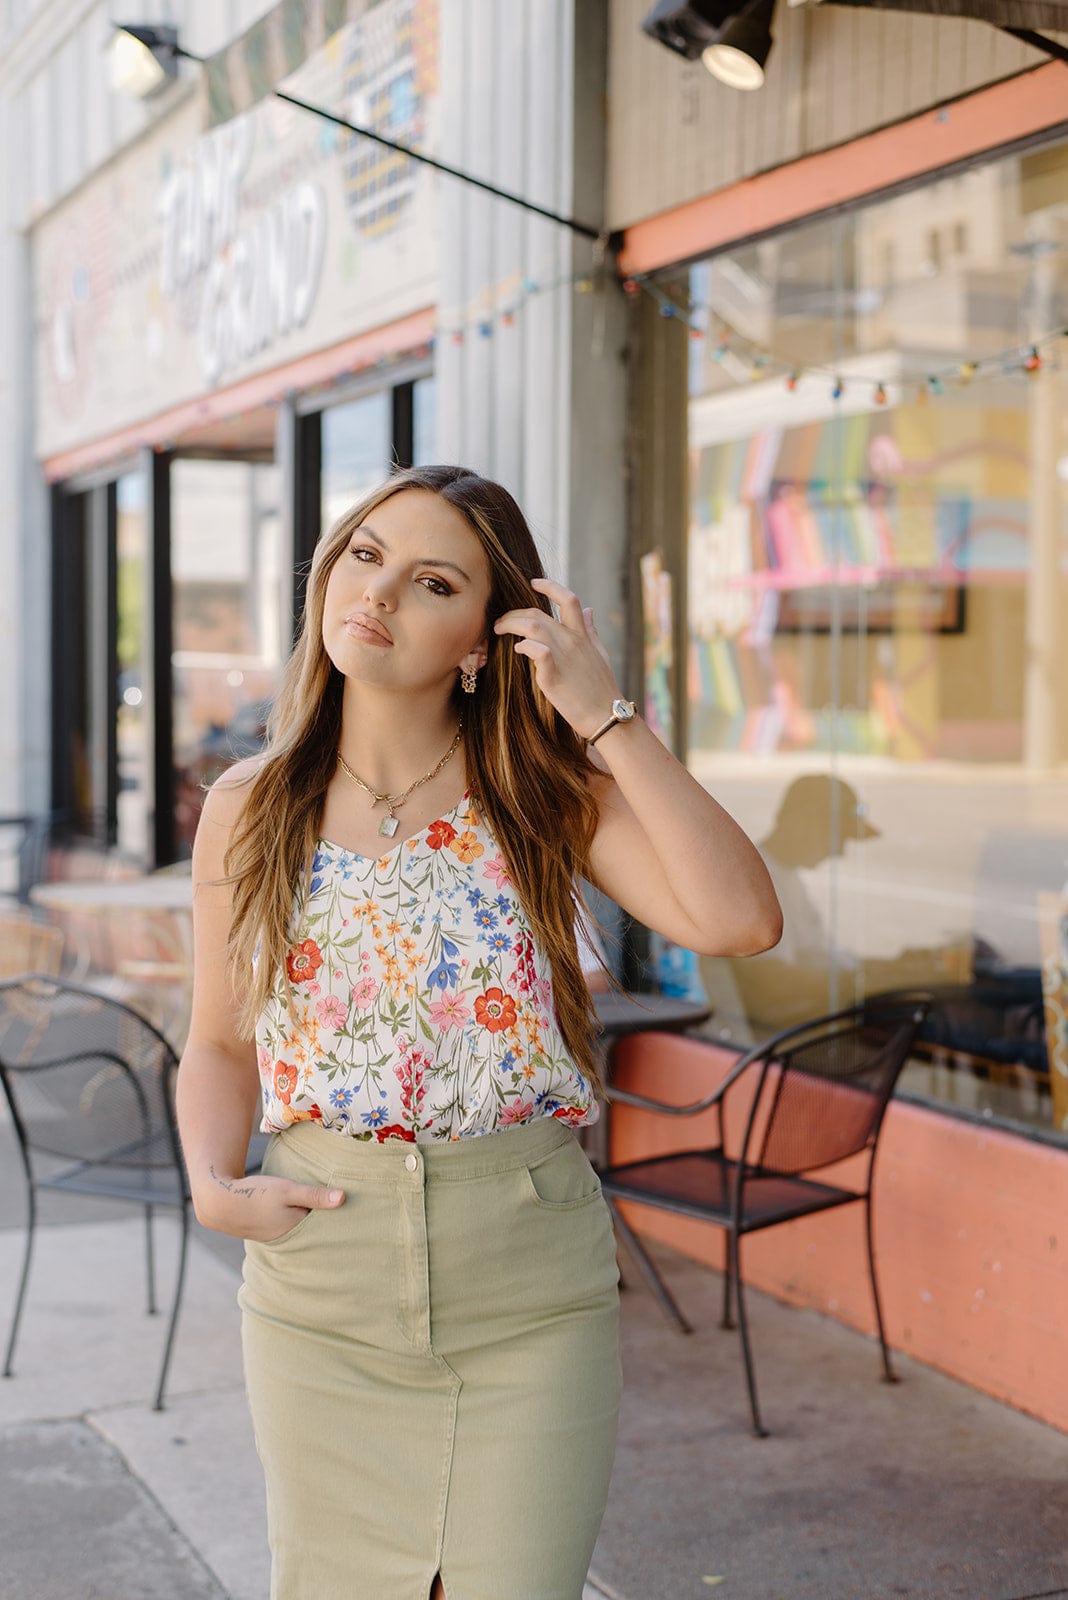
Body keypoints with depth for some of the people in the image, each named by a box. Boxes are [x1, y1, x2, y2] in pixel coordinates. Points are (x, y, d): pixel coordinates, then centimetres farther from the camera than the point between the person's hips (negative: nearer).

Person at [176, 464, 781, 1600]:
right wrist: (213, 1186, -8)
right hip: (322, 1291, 2)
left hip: (532, 1301, -1)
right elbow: (219, 1042, 10)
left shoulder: (546, 792, -4)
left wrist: (604, 717, -17)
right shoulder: (249, 810, 1)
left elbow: (740, 920, -20)